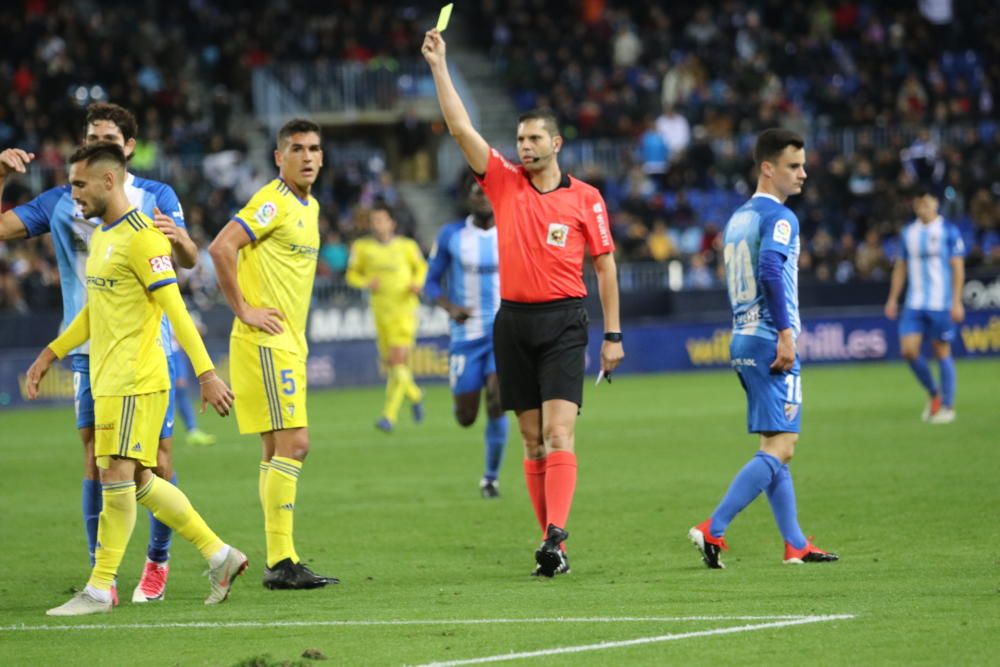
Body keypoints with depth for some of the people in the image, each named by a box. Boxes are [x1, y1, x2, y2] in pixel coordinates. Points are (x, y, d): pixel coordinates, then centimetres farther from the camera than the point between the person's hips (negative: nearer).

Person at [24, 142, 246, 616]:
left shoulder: (141, 237, -14)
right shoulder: (101, 237, 16)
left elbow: (176, 310, -18)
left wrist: (206, 373, -20)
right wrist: (50, 355, 22)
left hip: (136, 380, -10)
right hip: (107, 380, 10)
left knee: (117, 474, -8)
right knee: (137, 480, 10)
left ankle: (100, 589, -4)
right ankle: (219, 555, 18)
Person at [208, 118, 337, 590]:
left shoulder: (310, 207, 16)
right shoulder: (273, 202, -13)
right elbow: (221, 248, -23)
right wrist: (244, 310, -19)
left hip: (288, 343, 10)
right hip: (266, 342, -10)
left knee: (278, 451, 10)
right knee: (292, 444, -14)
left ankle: (280, 561, 12)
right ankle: (281, 560, -14)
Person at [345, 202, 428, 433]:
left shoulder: (407, 246, -1)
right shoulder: (362, 247, 2)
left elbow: (421, 267, 14)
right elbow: (352, 274, 11)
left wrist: (418, 283, -6)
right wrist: (366, 283, -10)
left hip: (404, 310, -3)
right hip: (381, 310, 3)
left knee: (399, 361, -12)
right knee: (389, 363, 8)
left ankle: (389, 416, -11)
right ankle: (414, 395, 37)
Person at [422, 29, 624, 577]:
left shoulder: (586, 198, 2)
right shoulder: (504, 183, 6)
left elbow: (605, 265, 6)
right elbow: (460, 128, 0)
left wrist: (612, 334, 3)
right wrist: (438, 66, -5)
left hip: (563, 324, -3)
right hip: (513, 321, 3)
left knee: (559, 433, -15)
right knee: (532, 440, 4)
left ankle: (555, 538, -26)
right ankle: (552, 545, 8)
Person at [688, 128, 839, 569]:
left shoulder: (737, 218, 18)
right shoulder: (779, 217, -10)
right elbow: (770, 270, -25)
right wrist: (786, 332, -25)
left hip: (743, 341, 10)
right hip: (770, 341, -10)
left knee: (776, 448, 12)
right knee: (779, 447, -10)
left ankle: (795, 545, 14)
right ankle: (712, 530, -17)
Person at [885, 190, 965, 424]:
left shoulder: (948, 231, -3)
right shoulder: (908, 233, 11)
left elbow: (958, 268, -5)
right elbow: (900, 267, 16)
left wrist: (957, 302, -11)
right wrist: (892, 299, 11)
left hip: (941, 304, -4)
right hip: (915, 304, 4)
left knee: (942, 352, -1)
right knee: (909, 350, -6)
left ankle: (947, 406, 9)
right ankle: (934, 393, 15)